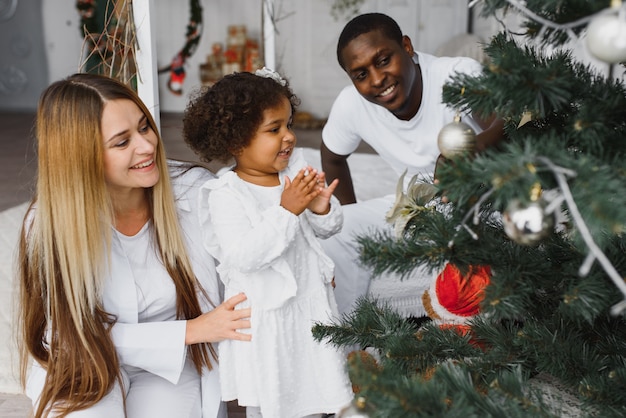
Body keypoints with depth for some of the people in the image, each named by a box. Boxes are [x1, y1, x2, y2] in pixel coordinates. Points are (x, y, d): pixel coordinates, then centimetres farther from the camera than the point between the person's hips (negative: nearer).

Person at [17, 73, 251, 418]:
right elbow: (85, 334, -14)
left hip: (173, 367, 2)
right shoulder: (50, 223, -19)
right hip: (86, 367, -1)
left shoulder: (194, 190, -17)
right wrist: (191, 330, -20)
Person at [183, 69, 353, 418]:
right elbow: (243, 256, -29)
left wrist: (322, 207, -18)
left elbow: (329, 228, 4)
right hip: (266, 315, -5)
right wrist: (286, 210, -31)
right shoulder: (225, 195, -18)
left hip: (311, 302, 5)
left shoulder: (296, 167, -3)